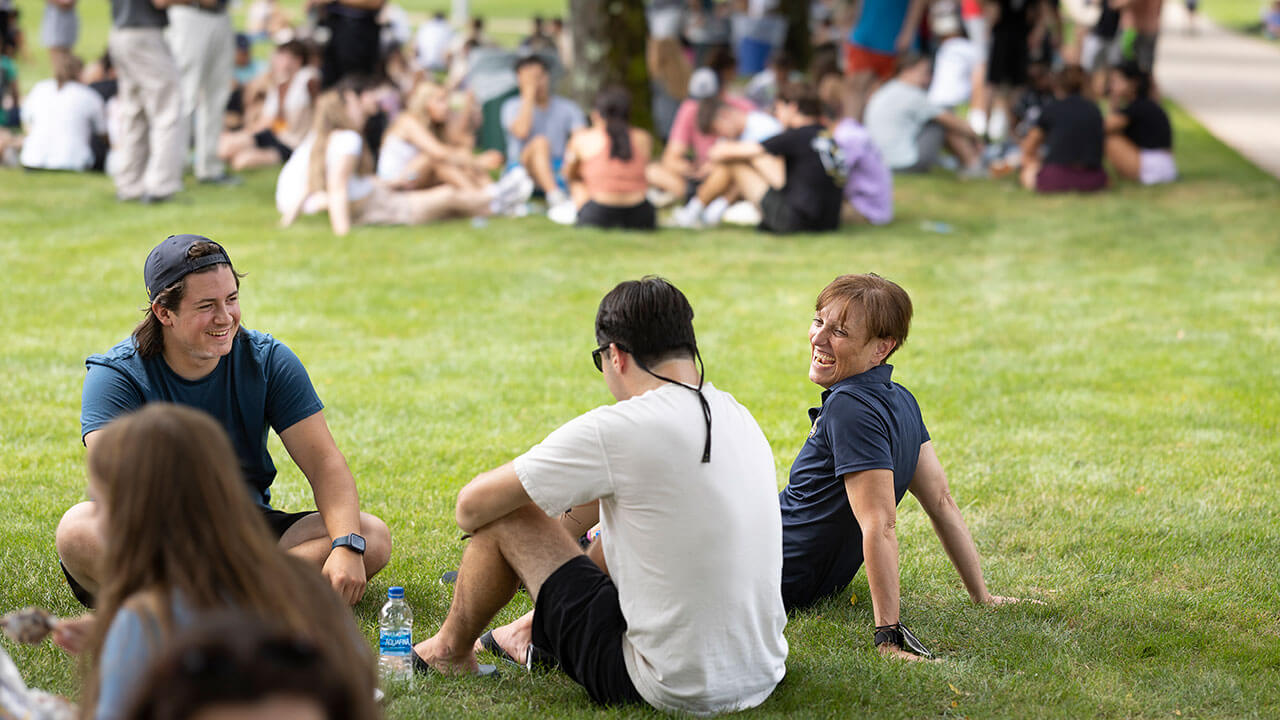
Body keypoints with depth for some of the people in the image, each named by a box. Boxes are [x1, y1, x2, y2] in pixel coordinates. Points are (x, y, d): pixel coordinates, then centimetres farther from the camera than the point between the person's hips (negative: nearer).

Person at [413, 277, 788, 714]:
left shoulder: (616, 430, -16)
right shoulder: (739, 417, 6)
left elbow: (472, 507, -5)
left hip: (670, 691, -7)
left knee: (506, 517, 7)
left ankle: (451, 650, 33)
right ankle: (536, 629, 47)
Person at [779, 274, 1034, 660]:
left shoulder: (850, 408, -29)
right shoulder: (898, 399, -1)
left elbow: (880, 526, -34)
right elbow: (942, 501, 3)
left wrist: (889, 634, -36)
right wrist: (982, 596, 9)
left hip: (782, 580, -9)